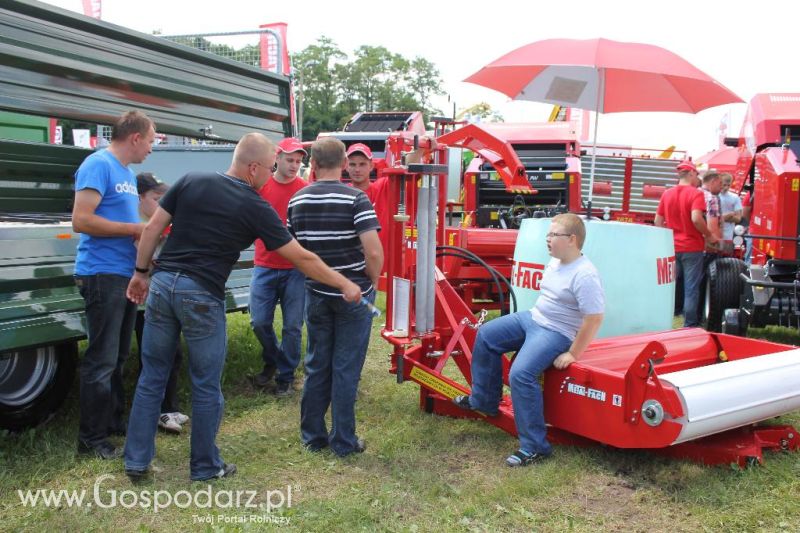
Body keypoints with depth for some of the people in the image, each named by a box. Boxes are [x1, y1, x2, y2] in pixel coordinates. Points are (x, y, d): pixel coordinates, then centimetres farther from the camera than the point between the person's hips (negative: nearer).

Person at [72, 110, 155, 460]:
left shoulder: (128, 172, 16)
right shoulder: (98, 165, -12)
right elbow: (81, 220, -21)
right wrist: (136, 229, -16)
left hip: (124, 275, 9)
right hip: (102, 276, -9)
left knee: (118, 358, 17)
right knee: (102, 360, -3)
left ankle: (114, 421, 29)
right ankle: (91, 438, 7)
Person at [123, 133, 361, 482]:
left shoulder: (190, 181, 6)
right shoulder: (255, 208, -6)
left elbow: (153, 227, 7)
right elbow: (302, 259, -2)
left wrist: (141, 273, 18)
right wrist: (345, 285, 7)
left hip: (162, 285, 5)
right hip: (201, 296, -5)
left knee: (151, 378, 15)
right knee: (206, 387, 10)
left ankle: (136, 462, 23)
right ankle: (205, 466, 23)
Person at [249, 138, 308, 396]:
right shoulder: (260, 185, 2)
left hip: (295, 269, -1)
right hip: (265, 266, 1)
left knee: (292, 326, 3)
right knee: (259, 321, 2)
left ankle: (285, 376, 20)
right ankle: (271, 362, 30)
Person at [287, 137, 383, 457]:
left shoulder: (297, 201, 0)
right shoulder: (355, 199, -14)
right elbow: (374, 253, -22)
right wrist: (371, 283, -6)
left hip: (317, 294, 4)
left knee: (317, 365, 15)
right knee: (346, 369, 5)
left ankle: (312, 436, 24)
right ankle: (343, 442, 14)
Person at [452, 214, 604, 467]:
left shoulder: (584, 274, -24)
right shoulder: (555, 262, 5)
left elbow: (595, 318, -25)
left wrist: (572, 354, -22)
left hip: (555, 333, -10)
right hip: (532, 317, 10)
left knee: (521, 374, -27)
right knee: (486, 335, 12)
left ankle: (534, 447, -16)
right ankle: (483, 401, 25)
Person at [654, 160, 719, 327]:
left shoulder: (667, 194, 6)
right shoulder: (696, 193, -10)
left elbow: (658, 222, 8)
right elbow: (696, 219, -23)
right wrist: (709, 236, -10)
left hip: (672, 248, 5)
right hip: (692, 248, -5)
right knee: (691, 289, 1)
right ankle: (689, 325, 4)